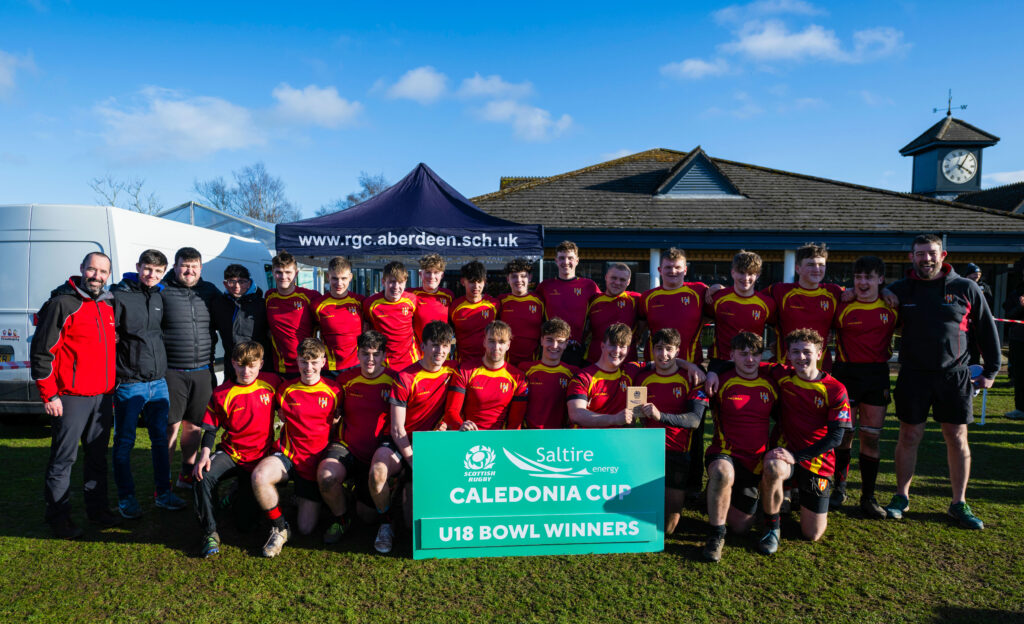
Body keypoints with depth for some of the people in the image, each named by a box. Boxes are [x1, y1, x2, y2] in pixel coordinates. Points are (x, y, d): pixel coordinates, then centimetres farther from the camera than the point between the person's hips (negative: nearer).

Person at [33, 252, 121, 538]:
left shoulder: (108, 306, 12)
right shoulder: (62, 303, -9)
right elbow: (42, 351, -10)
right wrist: (49, 395, -12)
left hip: (103, 397, 6)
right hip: (71, 398, -6)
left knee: (98, 455, 14)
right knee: (63, 458, 2)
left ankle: (97, 509, 26)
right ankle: (59, 518, 16)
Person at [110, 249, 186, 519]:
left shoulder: (159, 297, 11)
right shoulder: (119, 295, -8)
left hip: (158, 381, 6)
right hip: (129, 383, -6)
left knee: (161, 438, 12)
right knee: (125, 441, 5)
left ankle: (163, 492, 23)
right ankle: (126, 497, 19)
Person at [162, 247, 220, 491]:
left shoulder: (210, 291, 9)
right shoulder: (162, 291, -3)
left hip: (203, 371, 4)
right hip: (172, 371, -4)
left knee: (194, 425, 13)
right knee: (171, 425, -1)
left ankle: (187, 475, 27)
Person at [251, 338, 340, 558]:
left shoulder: (333, 391, -2)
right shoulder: (286, 389, 2)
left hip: (315, 461, -1)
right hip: (287, 455, 1)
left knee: (306, 529, -4)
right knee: (259, 476, -34)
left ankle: (305, 500, 30)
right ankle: (279, 528, -9)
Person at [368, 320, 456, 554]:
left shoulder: (451, 375, 2)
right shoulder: (406, 378, -10)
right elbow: (397, 429, -12)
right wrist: (414, 462, -19)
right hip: (398, 443, -2)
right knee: (378, 472, -35)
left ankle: (410, 488, 23)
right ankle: (385, 524, -6)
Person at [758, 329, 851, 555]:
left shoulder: (835, 390, -9)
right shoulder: (782, 376, -3)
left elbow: (836, 436, -12)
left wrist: (797, 456, -22)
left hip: (818, 462, 0)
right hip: (788, 453, 0)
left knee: (812, 535, 2)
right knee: (772, 466, -39)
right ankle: (772, 527, -14)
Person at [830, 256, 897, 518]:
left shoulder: (892, 306, 3)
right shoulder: (843, 306, -4)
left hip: (877, 375, 2)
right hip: (846, 373, -2)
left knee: (871, 437, 5)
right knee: (844, 433, 4)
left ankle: (868, 496, 16)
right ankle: (839, 488, 21)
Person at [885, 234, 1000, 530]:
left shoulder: (966, 289, 1)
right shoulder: (900, 290, 1)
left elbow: (987, 330, 7)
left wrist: (991, 371, 7)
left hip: (954, 375, 0)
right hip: (913, 375, 0)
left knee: (957, 438, 6)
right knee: (909, 436, 4)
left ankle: (959, 503, 19)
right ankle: (901, 497, 18)